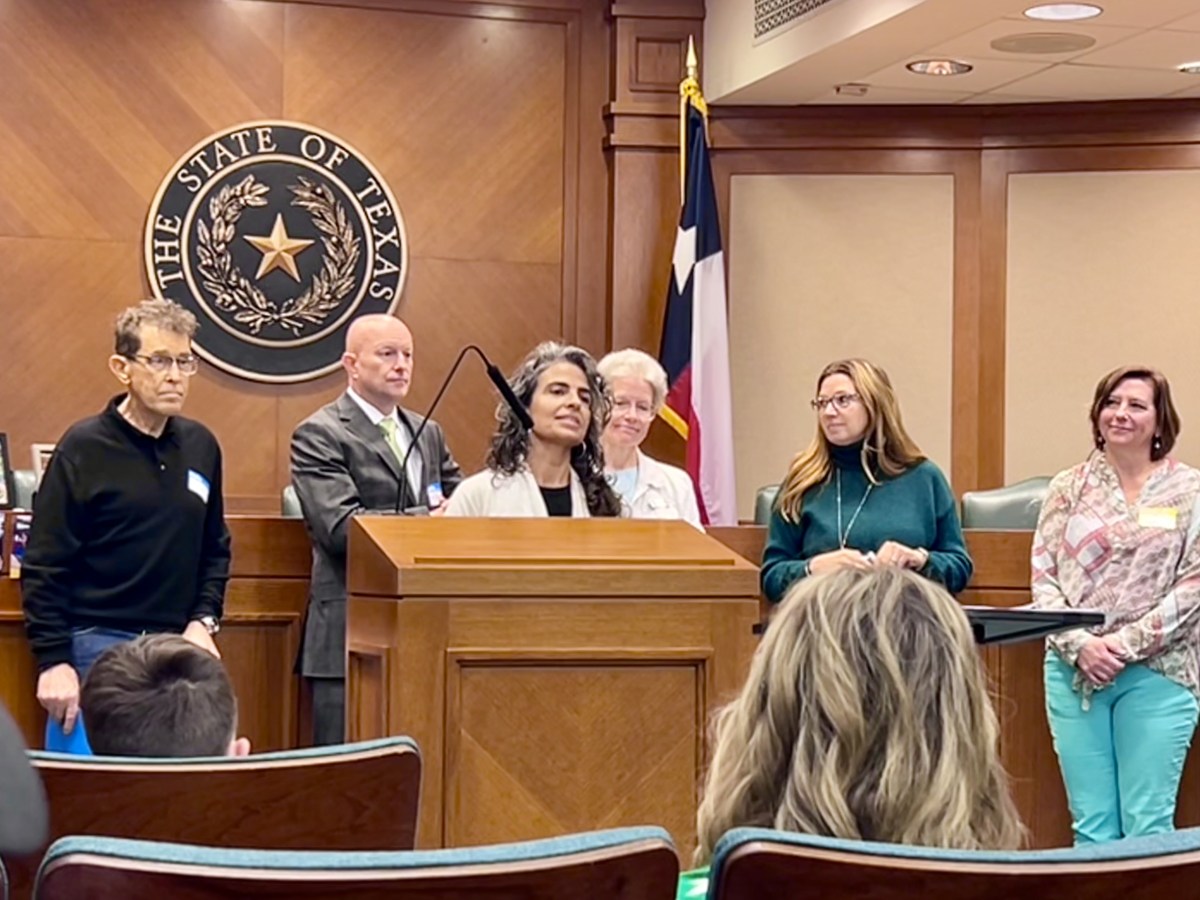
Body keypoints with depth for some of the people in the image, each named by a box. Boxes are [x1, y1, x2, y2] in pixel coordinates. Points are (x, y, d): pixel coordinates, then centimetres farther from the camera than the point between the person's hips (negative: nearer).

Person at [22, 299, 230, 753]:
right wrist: (54, 661, -11)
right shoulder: (84, 448, -6)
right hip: (96, 648, -4)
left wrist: (204, 621, 3)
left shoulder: (200, 445, 9)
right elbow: (44, 567, -7)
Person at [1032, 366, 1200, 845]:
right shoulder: (1068, 488, 9)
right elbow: (1043, 577, 5)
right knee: (1091, 826, 4)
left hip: (1157, 674, -2)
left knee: (1148, 826, -3)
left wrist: (1126, 644, -12)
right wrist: (1079, 645, -11)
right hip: (1074, 671, 2)